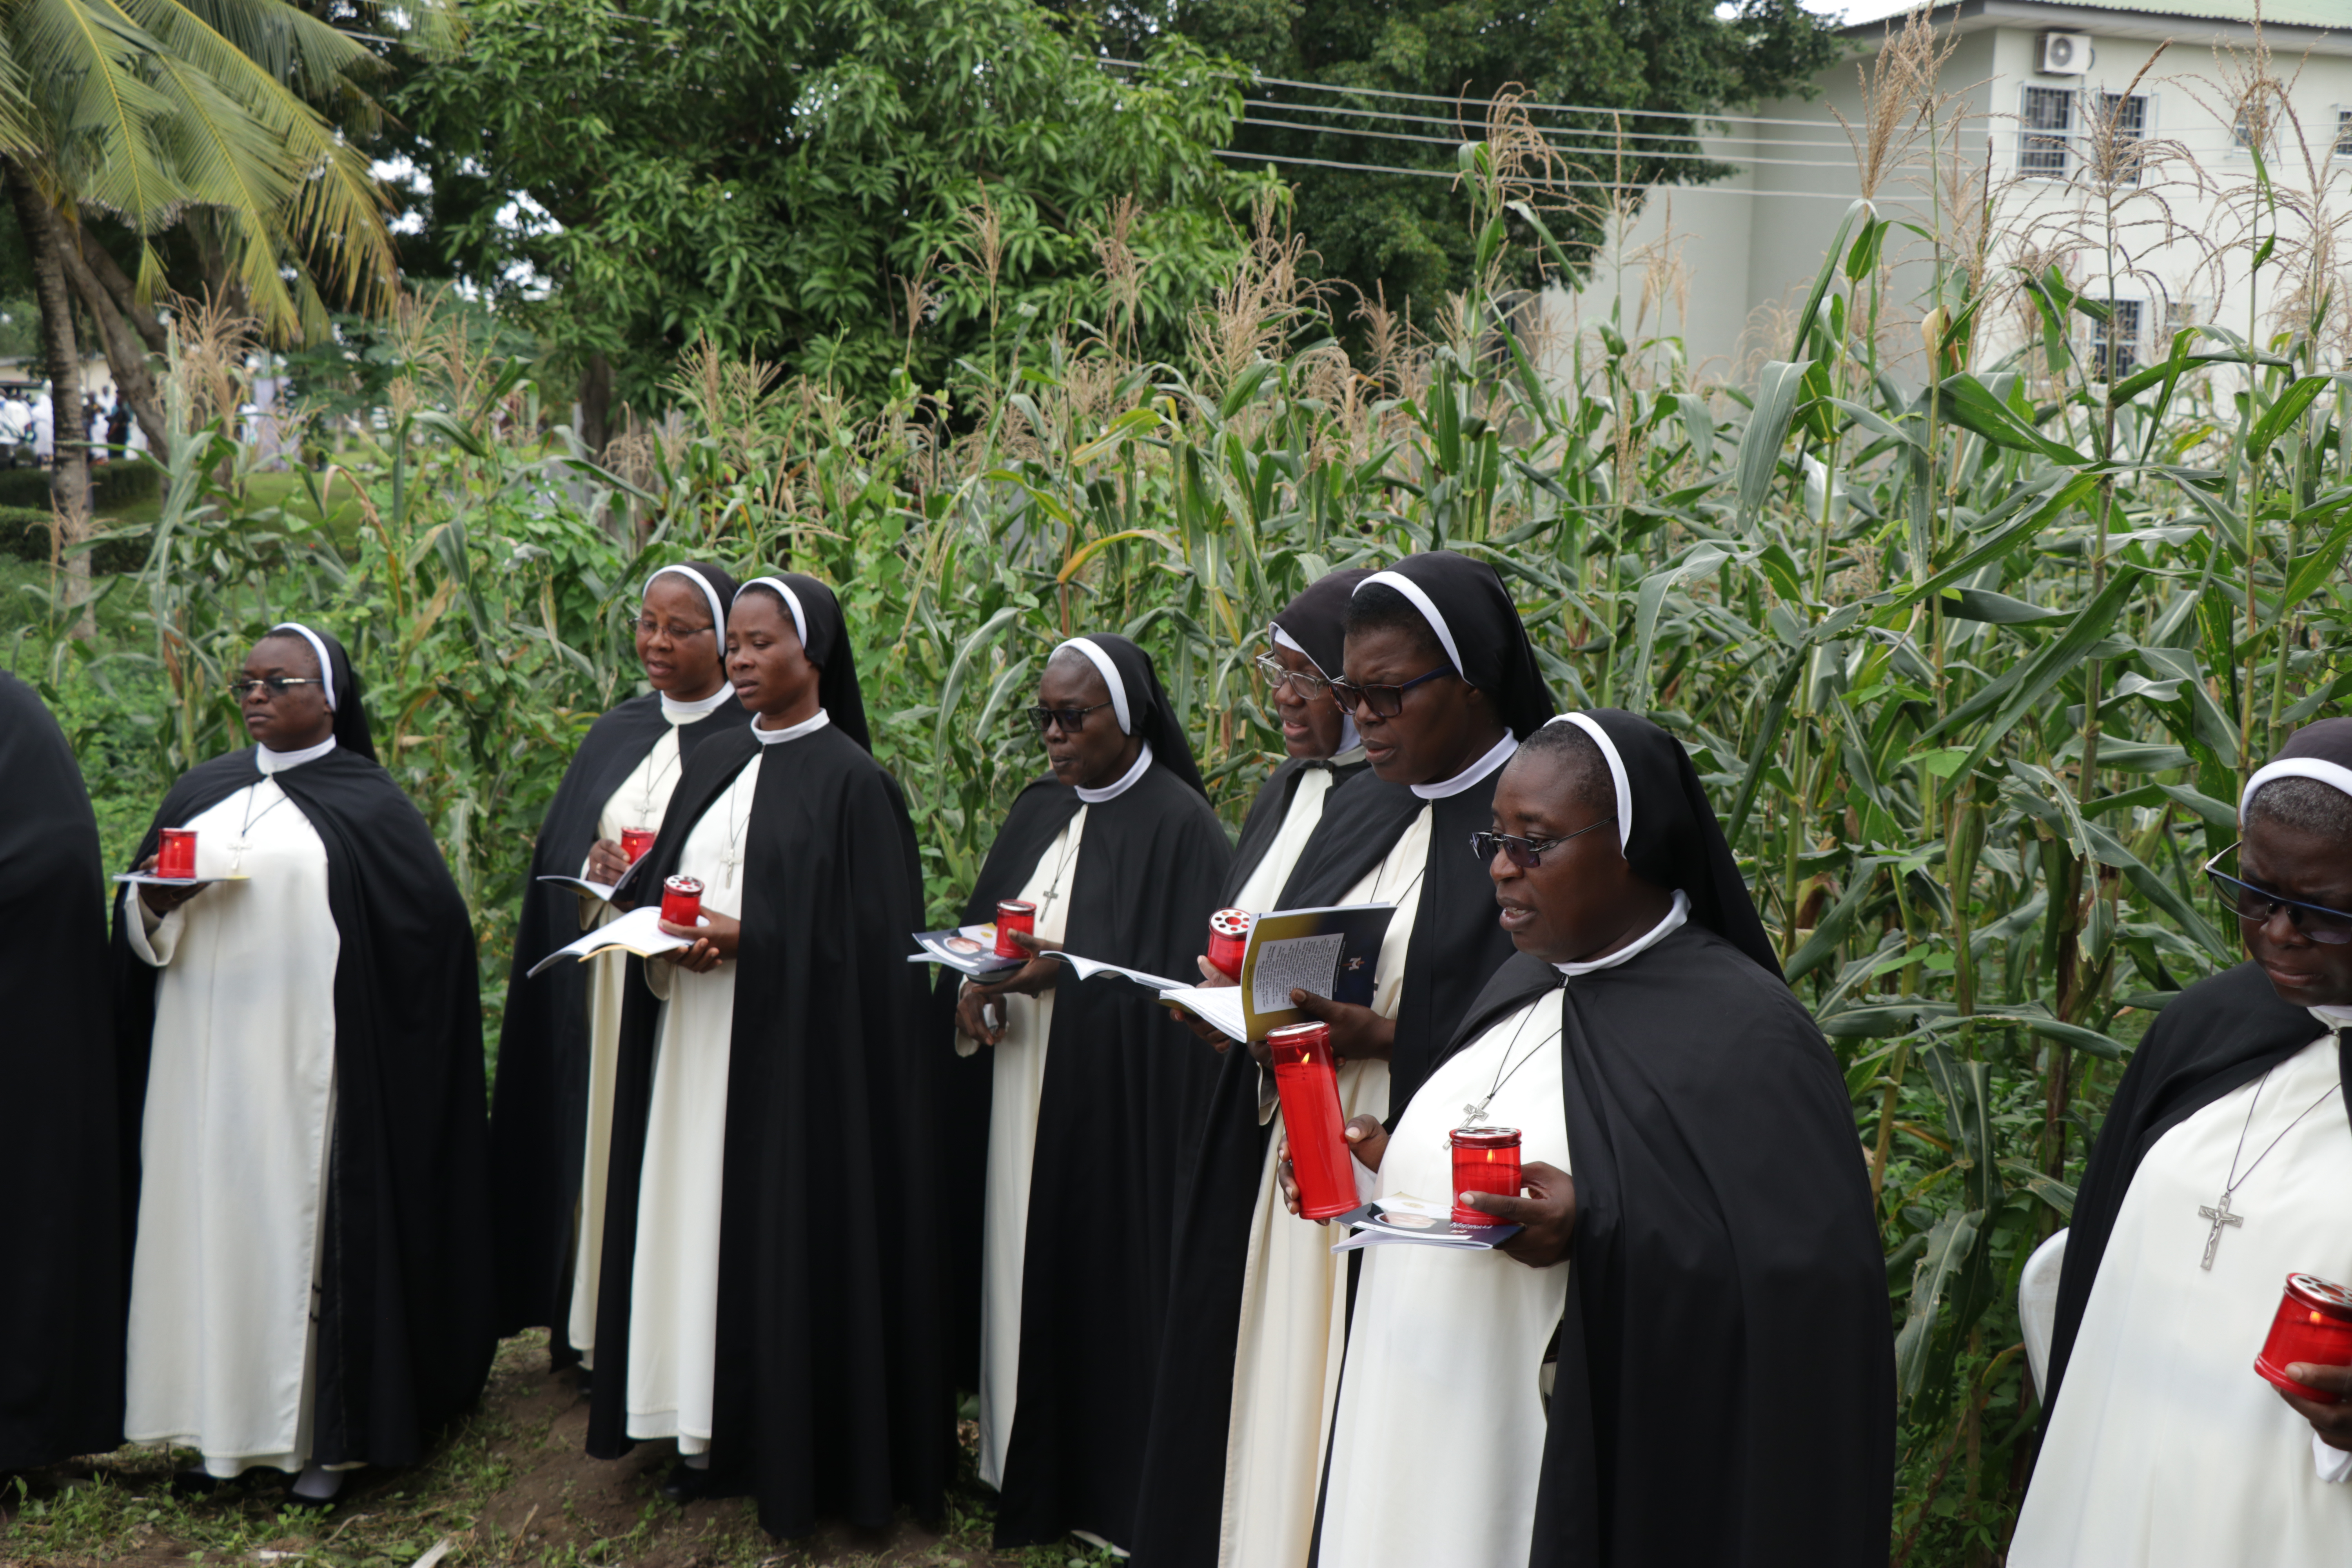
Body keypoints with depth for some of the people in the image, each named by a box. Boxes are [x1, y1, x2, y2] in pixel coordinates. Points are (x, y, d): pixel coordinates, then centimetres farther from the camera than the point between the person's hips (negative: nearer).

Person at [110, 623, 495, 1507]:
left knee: (307, 1224, -2)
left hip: (307, 1060, -5)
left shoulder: (369, 805, 0)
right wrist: (158, 902, -7)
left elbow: (436, 926, -3)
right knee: (211, 1218, 5)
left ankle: (326, 1433, 7)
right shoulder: (202, 793, 14)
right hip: (202, 1060, 5)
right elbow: (138, 923, 14)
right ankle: (221, 1423, 14)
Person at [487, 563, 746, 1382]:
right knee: (606, 1142, 8)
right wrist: (595, 867, -8)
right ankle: (602, 1333, 19)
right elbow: (557, 851, 14)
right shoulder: (616, 734, 13)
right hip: (604, 978, 5)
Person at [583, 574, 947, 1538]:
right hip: (695, 1050, 7)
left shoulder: (849, 779, -8)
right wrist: (668, 930, -5)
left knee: (791, 1231, -1)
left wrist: (748, 939, -18)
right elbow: (660, 876, 17)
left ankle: (801, 1448, 10)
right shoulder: (714, 763, 12)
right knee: (698, 1220, 9)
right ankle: (713, 1434, 19)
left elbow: (867, 935, -11)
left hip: (795, 1053, -7)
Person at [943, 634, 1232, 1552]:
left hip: (1119, 1110, -6)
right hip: (1022, 1099, 7)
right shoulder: (1038, 813, 11)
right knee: (1023, 1266, 11)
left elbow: (1186, 984, -15)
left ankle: (1109, 1488, 17)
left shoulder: (1179, 826, -11)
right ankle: (1026, 1465, 27)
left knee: (1103, 1277, 0)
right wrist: (974, 986, -7)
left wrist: (1068, 970, -24)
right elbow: (980, 926, 14)